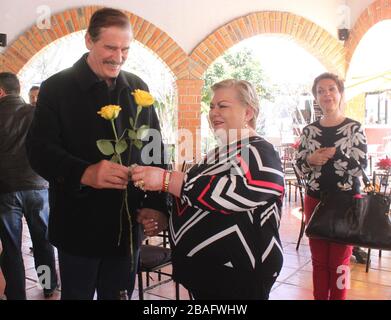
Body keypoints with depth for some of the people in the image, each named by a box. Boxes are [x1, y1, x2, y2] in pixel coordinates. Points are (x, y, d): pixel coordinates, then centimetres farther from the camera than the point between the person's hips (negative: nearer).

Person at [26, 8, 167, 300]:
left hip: (128, 224, 3)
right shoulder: (57, 88, -4)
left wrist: (156, 203, -1)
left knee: (120, 294, 16)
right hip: (79, 226, -3)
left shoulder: (138, 88, 7)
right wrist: (84, 173, -32)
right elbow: (39, 150, -12)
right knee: (77, 294, 13)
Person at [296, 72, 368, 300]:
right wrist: (310, 160, -16)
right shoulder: (309, 130, 4)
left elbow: (360, 167, -12)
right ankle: (320, 297, 28)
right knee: (319, 260, 13)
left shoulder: (354, 128, -5)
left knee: (339, 262, 7)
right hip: (315, 200, 3)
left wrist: (334, 154, -24)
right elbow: (300, 166, 5)